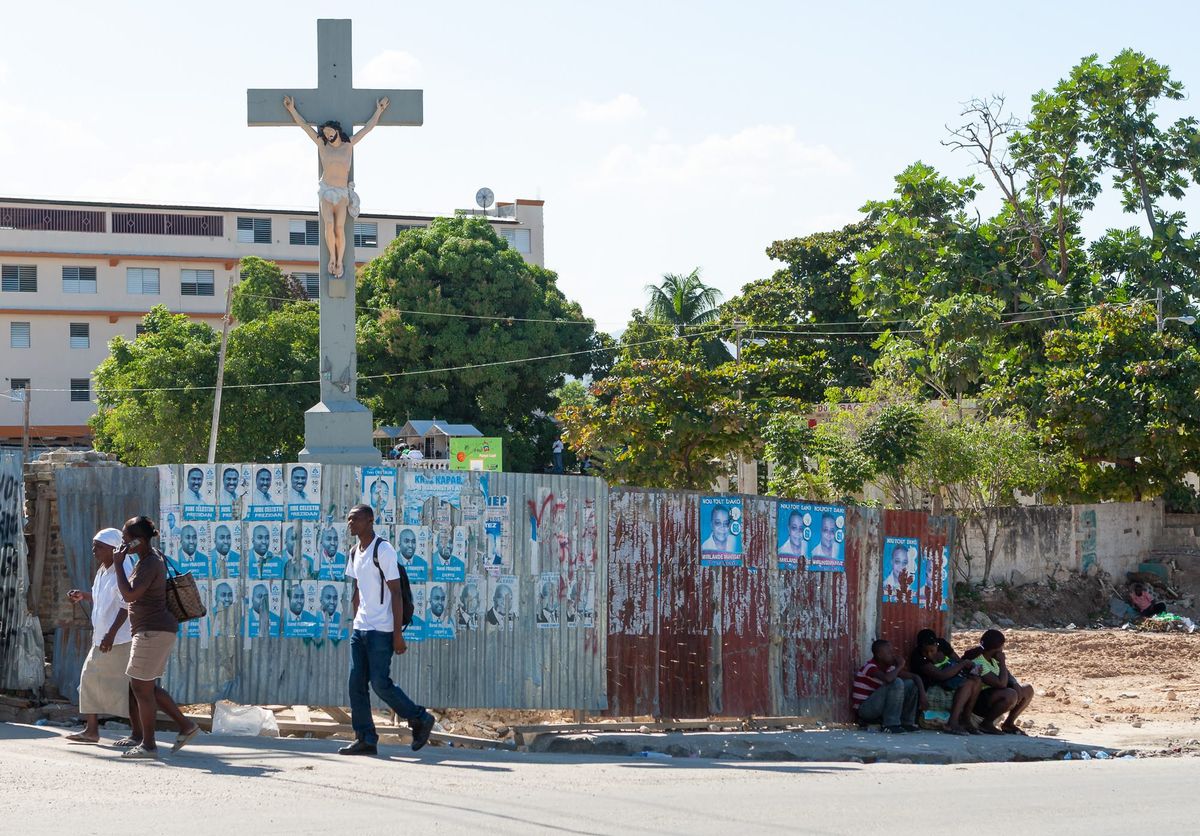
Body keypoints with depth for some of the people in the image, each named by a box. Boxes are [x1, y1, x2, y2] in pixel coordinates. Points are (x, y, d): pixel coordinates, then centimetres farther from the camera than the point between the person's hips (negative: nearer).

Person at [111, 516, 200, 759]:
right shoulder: (150, 558, 13)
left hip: (153, 631, -10)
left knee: (142, 688, -4)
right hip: (152, 631, 10)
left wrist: (119, 565, -20)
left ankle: (148, 744, 3)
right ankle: (185, 726, 16)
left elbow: (130, 595, -27)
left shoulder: (149, 563, -18)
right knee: (146, 686, 14)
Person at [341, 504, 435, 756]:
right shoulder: (354, 553, 13)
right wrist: (356, 623, 17)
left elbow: (396, 593, -12)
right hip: (360, 629, 8)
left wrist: (398, 634, -15)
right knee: (357, 685, 1)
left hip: (381, 631, -8)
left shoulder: (383, 550, -10)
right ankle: (365, 739, 4)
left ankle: (420, 719, 9)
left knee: (380, 683, -8)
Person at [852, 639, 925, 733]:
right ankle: (891, 725, -23)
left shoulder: (889, 667, 5)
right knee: (897, 683, -24)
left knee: (911, 683, 4)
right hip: (864, 710, -8)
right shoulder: (870, 667, -19)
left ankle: (907, 723, 3)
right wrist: (899, 667, -19)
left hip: (881, 710, 8)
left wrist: (922, 695, -9)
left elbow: (915, 677, 8)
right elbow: (888, 679, -39)